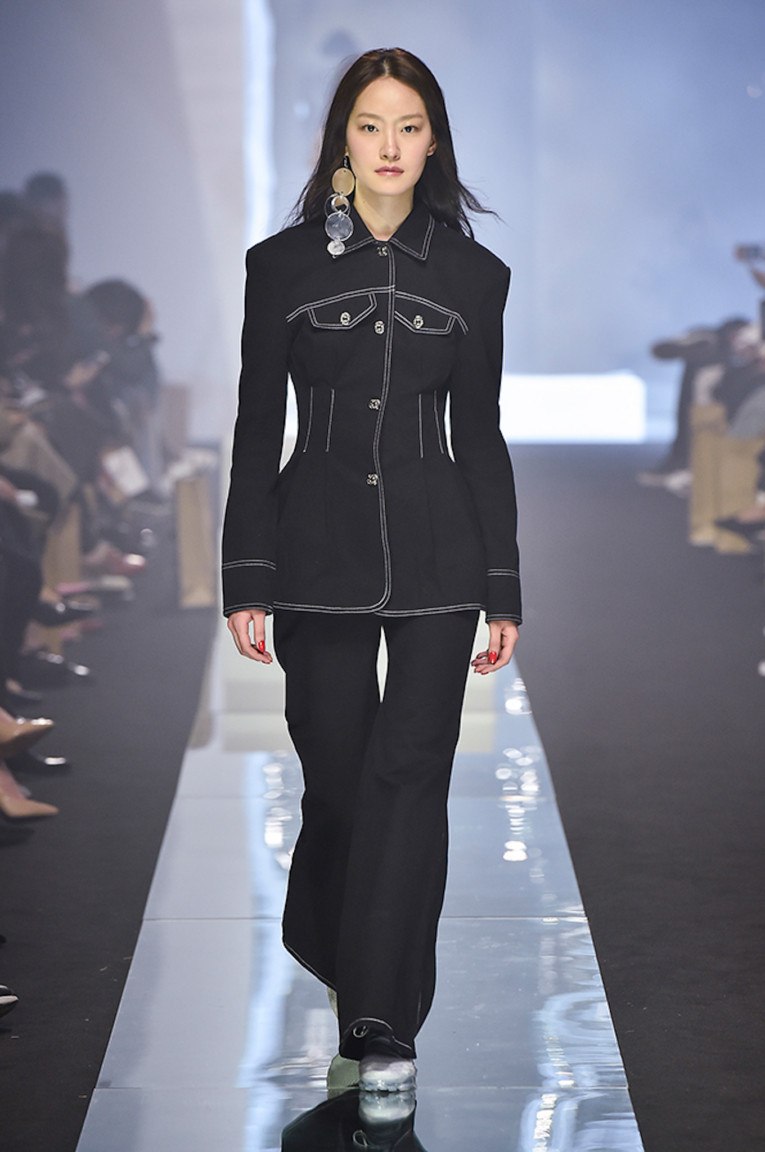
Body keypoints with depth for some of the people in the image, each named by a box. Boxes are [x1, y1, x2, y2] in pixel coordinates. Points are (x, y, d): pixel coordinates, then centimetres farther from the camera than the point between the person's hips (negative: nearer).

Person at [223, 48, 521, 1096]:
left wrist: (503, 588, 6)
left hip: (436, 553, 0)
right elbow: (257, 432, 3)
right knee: (336, 773, 5)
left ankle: (384, 1022, -5)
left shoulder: (473, 276, 6)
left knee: (410, 773, -7)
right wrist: (247, 578, -3)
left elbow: (481, 437, 9)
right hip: (321, 550, 0)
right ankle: (337, 956, 31)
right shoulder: (283, 265, 3)